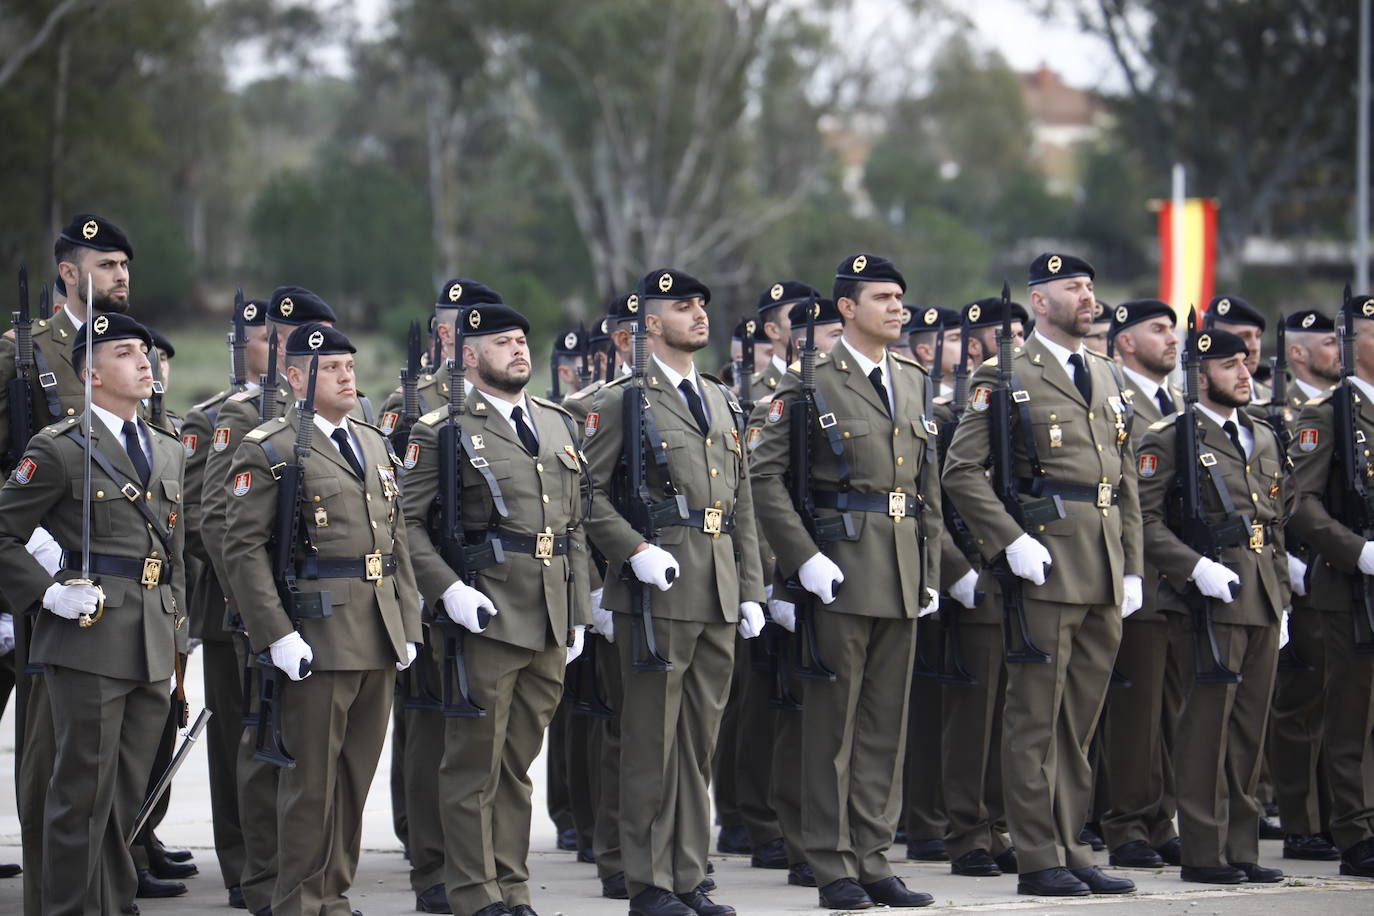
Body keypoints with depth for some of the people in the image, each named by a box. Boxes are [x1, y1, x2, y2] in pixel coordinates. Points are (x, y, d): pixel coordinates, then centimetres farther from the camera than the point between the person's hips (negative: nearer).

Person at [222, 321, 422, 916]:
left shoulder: (375, 445, 16)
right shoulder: (268, 452, -6)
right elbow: (243, 549, -11)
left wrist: (407, 624, 13)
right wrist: (277, 635, -17)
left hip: (380, 642, 7)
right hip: (317, 641, -7)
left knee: (356, 777, 11)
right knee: (311, 781, -2)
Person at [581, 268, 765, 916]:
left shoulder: (723, 403, 18)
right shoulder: (622, 401, -2)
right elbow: (587, 492, -7)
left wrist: (750, 590, 13)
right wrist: (635, 551, -18)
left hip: (719, 595, 6)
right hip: (657, 591, -6)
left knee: (700, 740, 9)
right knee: (651, 740, -3)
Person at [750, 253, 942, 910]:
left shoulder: (914, 381, 14)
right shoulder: (811, 382, -5)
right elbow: (766, 474, -9)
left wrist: (930, 568, 13)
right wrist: (804, 558, -15)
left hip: (903, 577, 6)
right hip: (842, 571, -6)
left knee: (887, 720, 8)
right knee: (833, 721, -2)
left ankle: (873, 861, 13)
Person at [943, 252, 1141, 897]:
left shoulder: (1104, 377, 18)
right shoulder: (1006, 377, -3)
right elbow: (962, 470, -9)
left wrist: (1132, 566, 13)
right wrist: (1011, 540, -17)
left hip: (1105, 577, 7)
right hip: (1046, 570, -7)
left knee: (1080, 723, 10)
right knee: (1035, 719, -3)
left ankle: (1070, 850, 15)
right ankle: (1038, 860, -1)